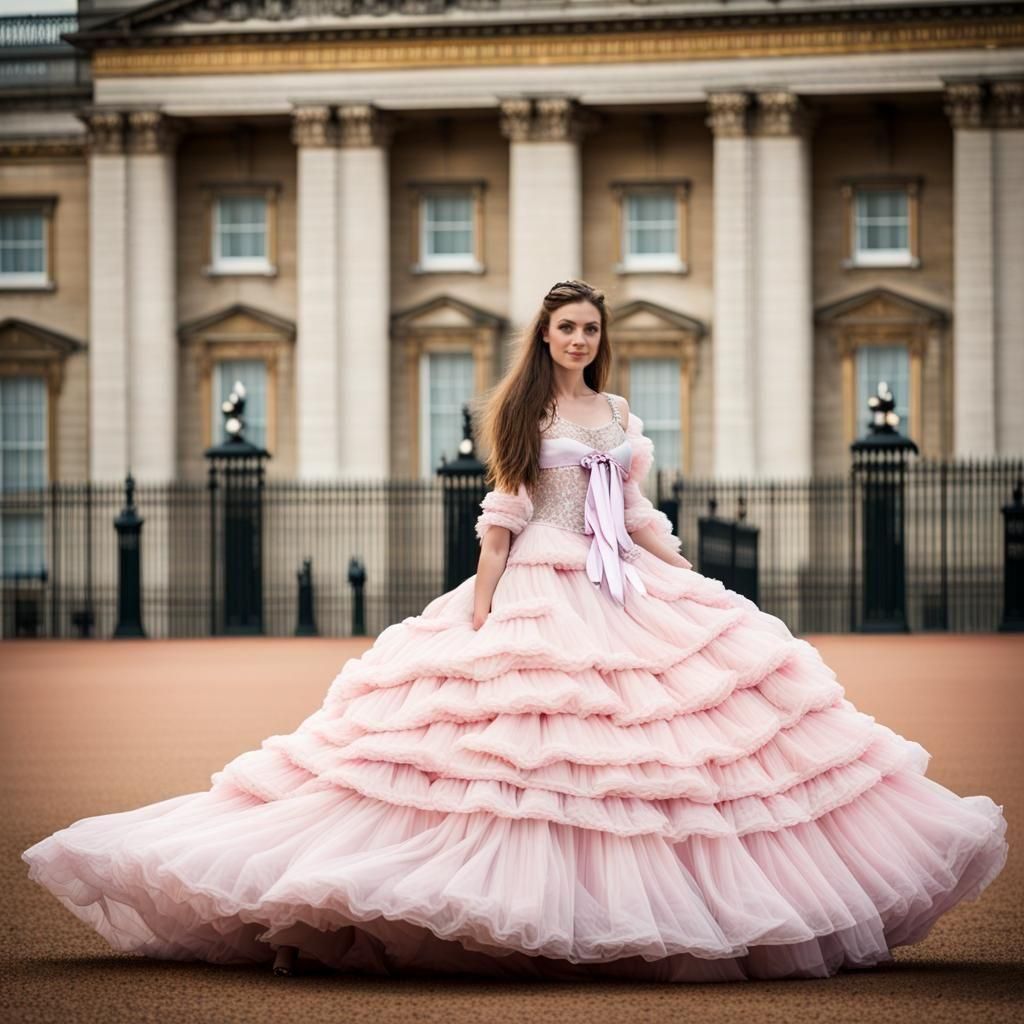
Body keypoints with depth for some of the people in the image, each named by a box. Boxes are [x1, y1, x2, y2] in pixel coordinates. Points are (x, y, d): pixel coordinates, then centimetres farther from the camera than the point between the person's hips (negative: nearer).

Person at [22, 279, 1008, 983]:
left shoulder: (617, 413, 15)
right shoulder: (519, 411, 1)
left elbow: (636, 514, 17)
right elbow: (500, 517, -3)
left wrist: (695, 582, 10)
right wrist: (480, 608, -10)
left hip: (628, 593, 6)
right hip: (539, 597, -6)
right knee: (521, 753, -12)